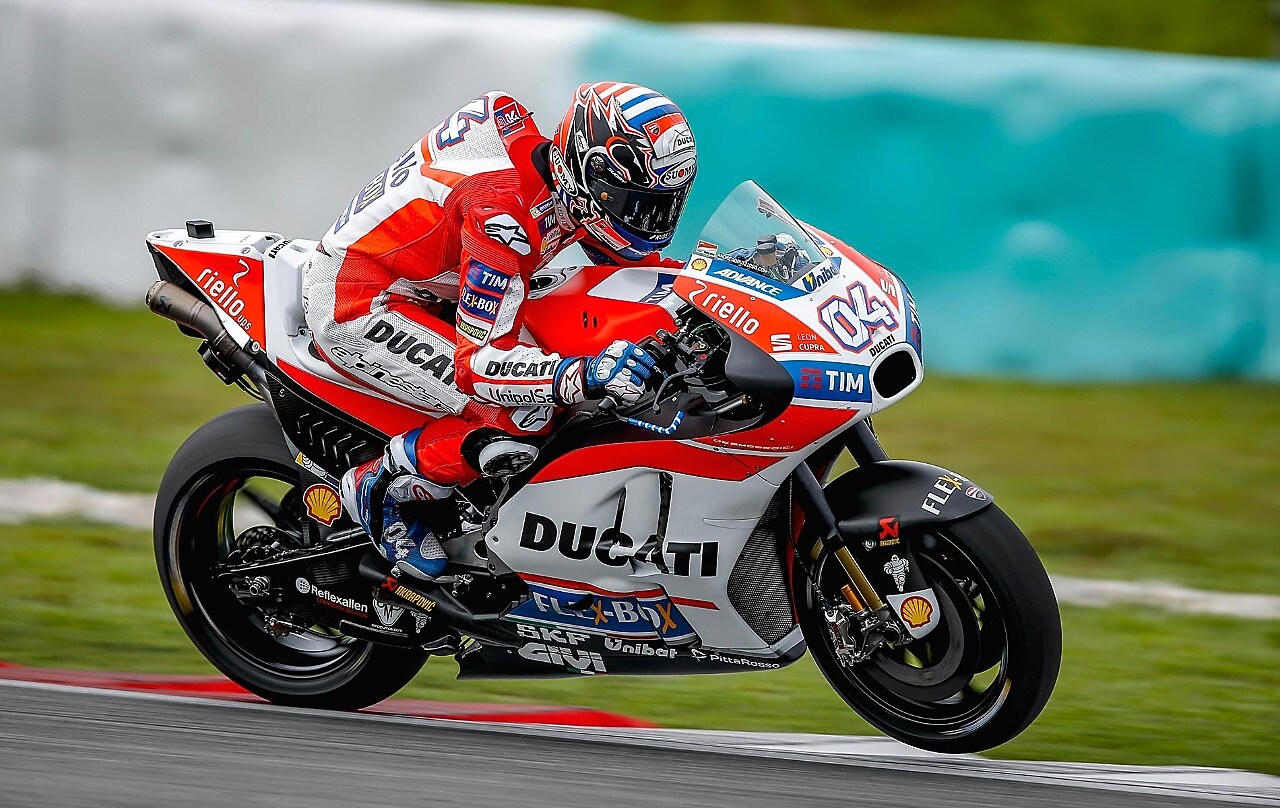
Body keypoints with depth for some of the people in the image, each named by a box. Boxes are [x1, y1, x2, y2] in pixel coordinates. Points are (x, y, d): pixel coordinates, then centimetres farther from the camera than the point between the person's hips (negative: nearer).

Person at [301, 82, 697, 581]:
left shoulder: (575, 188, -6)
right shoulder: (504, 209, -32)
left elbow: (633, 259, 14)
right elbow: (480, 362, -34)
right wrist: (584, 375, -49)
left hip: (424, 291, 10)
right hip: (352, 305, -10)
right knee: (524, 419, -24)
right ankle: (379, 486, -6)